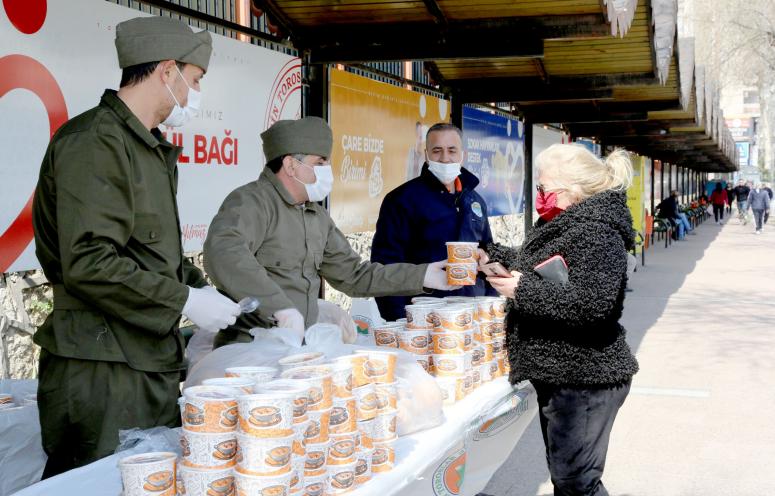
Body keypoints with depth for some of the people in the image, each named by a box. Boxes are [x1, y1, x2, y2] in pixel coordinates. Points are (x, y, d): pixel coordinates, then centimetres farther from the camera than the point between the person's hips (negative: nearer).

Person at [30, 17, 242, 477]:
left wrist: (199, 286, 8)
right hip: (100, 373, -9)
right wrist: (185, 301, -17)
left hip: (155, 365, 9)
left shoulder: (154, 150, 18)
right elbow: (88, 263, -22)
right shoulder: (94, 142, -13)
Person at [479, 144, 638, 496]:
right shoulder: (565, 223, 12)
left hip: (584, 380, -11)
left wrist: (522, 290, -24)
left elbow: (591, 304, -31)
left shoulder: (596, 233, -21)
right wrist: (493, 258, 15)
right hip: (560, 374, 11)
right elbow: (540, 267, 27)